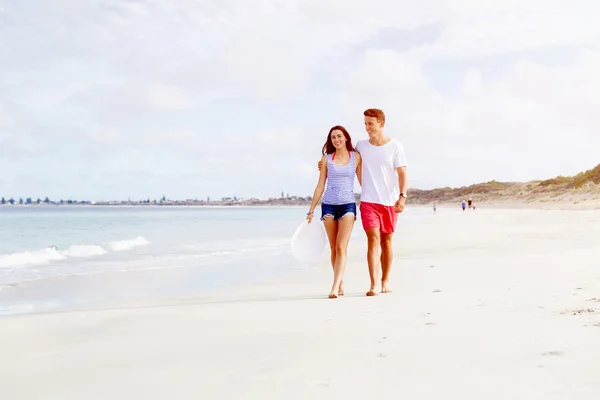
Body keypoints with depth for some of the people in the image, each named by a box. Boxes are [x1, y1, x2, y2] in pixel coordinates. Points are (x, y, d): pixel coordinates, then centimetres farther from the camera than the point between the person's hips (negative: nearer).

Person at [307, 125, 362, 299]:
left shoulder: (356, 157, 4)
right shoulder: (327, 159, 6)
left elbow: (363, 181, 9)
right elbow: (320, 186, 9)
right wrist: (311, 210, 8)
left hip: (348, 205, -2)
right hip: (329, 205, 2)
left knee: (341, 247, -13)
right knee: (333, 248, 5)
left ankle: (335, 287, -18)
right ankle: (341, 283, 16)